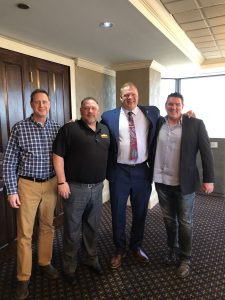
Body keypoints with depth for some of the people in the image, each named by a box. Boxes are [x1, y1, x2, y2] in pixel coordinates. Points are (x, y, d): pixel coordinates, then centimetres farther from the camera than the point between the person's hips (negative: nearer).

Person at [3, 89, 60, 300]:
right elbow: (9, 161, -6)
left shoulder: (56, 128, 1)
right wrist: (11, 191, -8)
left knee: (47, 227, 16)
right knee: (24, 232, 6)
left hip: (51, 184, 3)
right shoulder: (19, 128, -7)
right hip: (27, 185, -3)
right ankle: (23, 278, 24)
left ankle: (45, 263, 37)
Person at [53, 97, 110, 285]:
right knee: (72, 229, 9)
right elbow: (58, 156, -11)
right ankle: (70, 267, 29)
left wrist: (106, 177, 14)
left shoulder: (105, 130, 9)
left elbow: (108, 155, 18)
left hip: (97, 187, 5)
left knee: (93, 227, 19)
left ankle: (91, 259, 40)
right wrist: (62, 182, -15)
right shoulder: (69, 129, -8)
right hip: (75, 187, -4)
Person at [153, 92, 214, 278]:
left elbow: (206, 152, -6)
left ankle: (185, 258, 28)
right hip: (162, 181, 3)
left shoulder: (195, 124, -6)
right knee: (169, 219, 18)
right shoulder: (158, 124, 3)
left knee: (185, 222, 10)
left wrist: (209, 179, -8)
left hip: (185, 183, -3)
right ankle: (173, 249, 39)